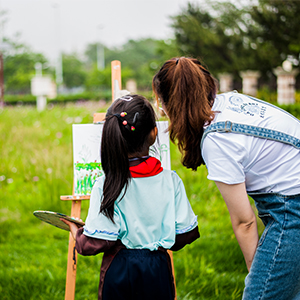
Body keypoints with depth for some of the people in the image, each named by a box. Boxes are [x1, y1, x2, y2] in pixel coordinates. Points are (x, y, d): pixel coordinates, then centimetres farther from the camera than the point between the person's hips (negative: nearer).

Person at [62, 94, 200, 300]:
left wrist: (77, 233, 9)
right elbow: (185, 234, 1)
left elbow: (96, 242, -12)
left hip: (119, 269, -1)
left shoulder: (105, 186, -11)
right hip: (158, 268, 2)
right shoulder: (171, 181, -4)